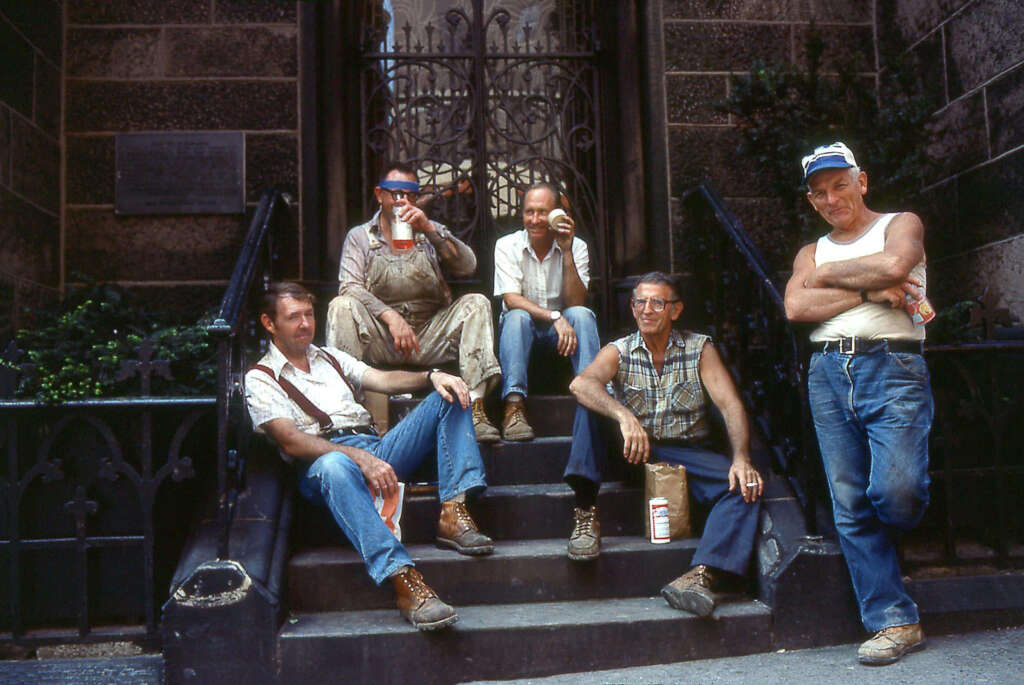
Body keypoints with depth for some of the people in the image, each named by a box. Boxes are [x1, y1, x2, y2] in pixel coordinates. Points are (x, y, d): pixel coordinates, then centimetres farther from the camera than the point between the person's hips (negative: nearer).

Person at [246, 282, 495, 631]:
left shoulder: (330, 357, 29)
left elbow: (383, 380, 16)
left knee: (450, 395, -6)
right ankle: (405, 583, -52)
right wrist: (361, 458, -24)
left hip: (377, 449, 6)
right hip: (321, 462, -6)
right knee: (335, 467, -42)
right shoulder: (260, 379, 8)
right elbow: (293, 443, -9)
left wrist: (432, 376, -7)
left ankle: (453, 514, -25)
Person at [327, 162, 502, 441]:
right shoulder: (359, 237, 10)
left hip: (430, 338, 2)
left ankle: (475, 407, -31)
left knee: (476, 303, -21)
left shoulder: (432, 233, 15)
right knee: (341, 306, -27)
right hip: (380, 342, -1)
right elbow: (350, 287, -6)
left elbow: (467, 266, -2)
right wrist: (390, 316, -22)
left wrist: (429, 229, -14)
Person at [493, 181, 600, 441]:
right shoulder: (507, 246, -6)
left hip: (561, 331, 1)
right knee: (517, 317, -33)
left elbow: (575, 303, -14)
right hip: (523, 330, -1)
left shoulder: (576, 247, -3)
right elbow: (511, 300, -19)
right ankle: (514, 407, -42)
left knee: (583, 315, -28)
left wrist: (567, 253, -23)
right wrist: (554, 317, -33)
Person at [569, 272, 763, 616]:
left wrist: (741, 458, -27)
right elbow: (581, 383, -22)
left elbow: (730, 404, -9)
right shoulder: (619, 352, 0)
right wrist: (624, 415, -41)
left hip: (688, 452, 0)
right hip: (634, 451, 0)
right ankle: (586, 515, -27)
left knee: (746, 485, -26)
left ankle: (703, 575, -41)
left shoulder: (700, 348, 3)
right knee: (591, 405, -22)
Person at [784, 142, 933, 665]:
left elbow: (894, 264, -12)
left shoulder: (900, 224, 12)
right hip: (827, 374, 4)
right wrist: (869, 291, -7)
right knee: (850, 506, -1)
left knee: (895, 492, -17)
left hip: (892, 369, -4)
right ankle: (894, 621, 6)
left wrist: (828, 275, 1)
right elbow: (795, 307, 1)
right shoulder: (811, 252, 22)